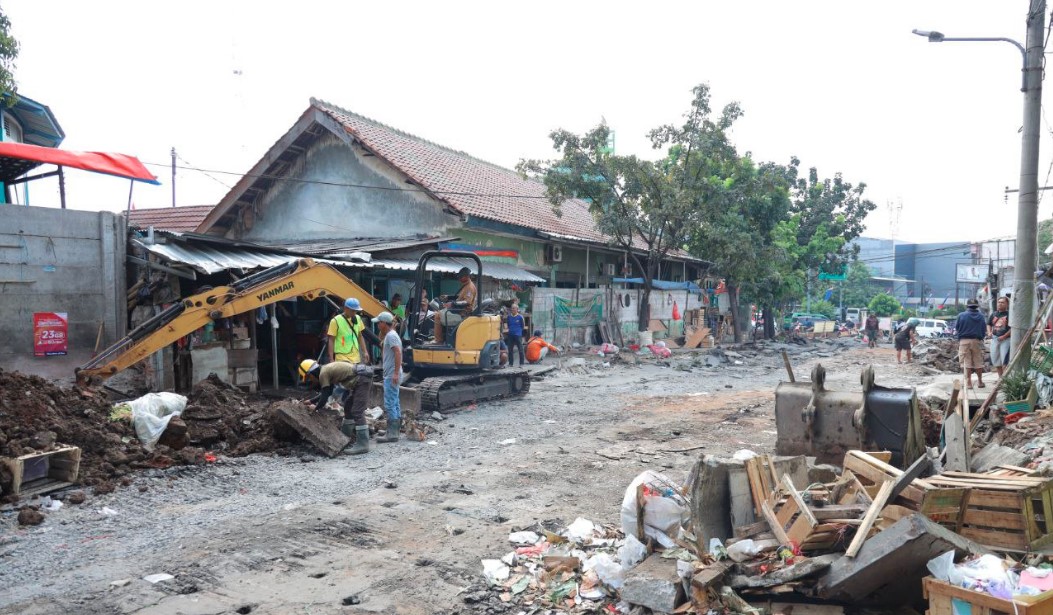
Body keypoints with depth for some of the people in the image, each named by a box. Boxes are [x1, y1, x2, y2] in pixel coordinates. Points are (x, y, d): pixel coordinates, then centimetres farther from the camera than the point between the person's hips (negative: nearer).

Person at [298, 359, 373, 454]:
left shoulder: (323, 374, -10)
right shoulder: (327, 370, 19)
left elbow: (324, 396, -8)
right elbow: (328, 392, 28)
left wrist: (316, 409, 8)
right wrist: (311, 401, 31)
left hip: (362, 378, -11)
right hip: (360, 379, 11)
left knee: (357, 412, -12)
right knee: (348, 406, 24)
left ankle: (362, 445, -14)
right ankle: (346, 435, 40)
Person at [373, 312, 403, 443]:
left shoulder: (391, 335, -15)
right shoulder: (389, 335, 16)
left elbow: (398, 353, -24)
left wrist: (396, 372, -26)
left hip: (391, 376, -10)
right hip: (391, 376, 10)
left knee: (390, 404, -8)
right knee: (394, 404, 15)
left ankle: (392, 434, -5)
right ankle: (396, 430, 22)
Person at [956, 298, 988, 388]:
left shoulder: (961, 315, -5)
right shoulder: (981, 316, 2)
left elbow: (956, 329, -1)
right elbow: (984, 331, 4)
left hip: (964, 341, -2)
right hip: (977, 341, 2)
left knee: (966, 362, 2)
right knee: (978, 362, 13)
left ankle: (968, 382, 0)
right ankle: (980, 381, 22)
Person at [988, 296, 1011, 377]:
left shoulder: (1009, 314, -7)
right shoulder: (994, 314, 11)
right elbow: (989, 324, 22)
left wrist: (1004, 336, -16)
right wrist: (989, 332, 4)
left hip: (1005, 339, -6)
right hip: (994, 339, 6)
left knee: (1004, 361, -10)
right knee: (995, 359, 13)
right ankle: (1000, 377, 26)